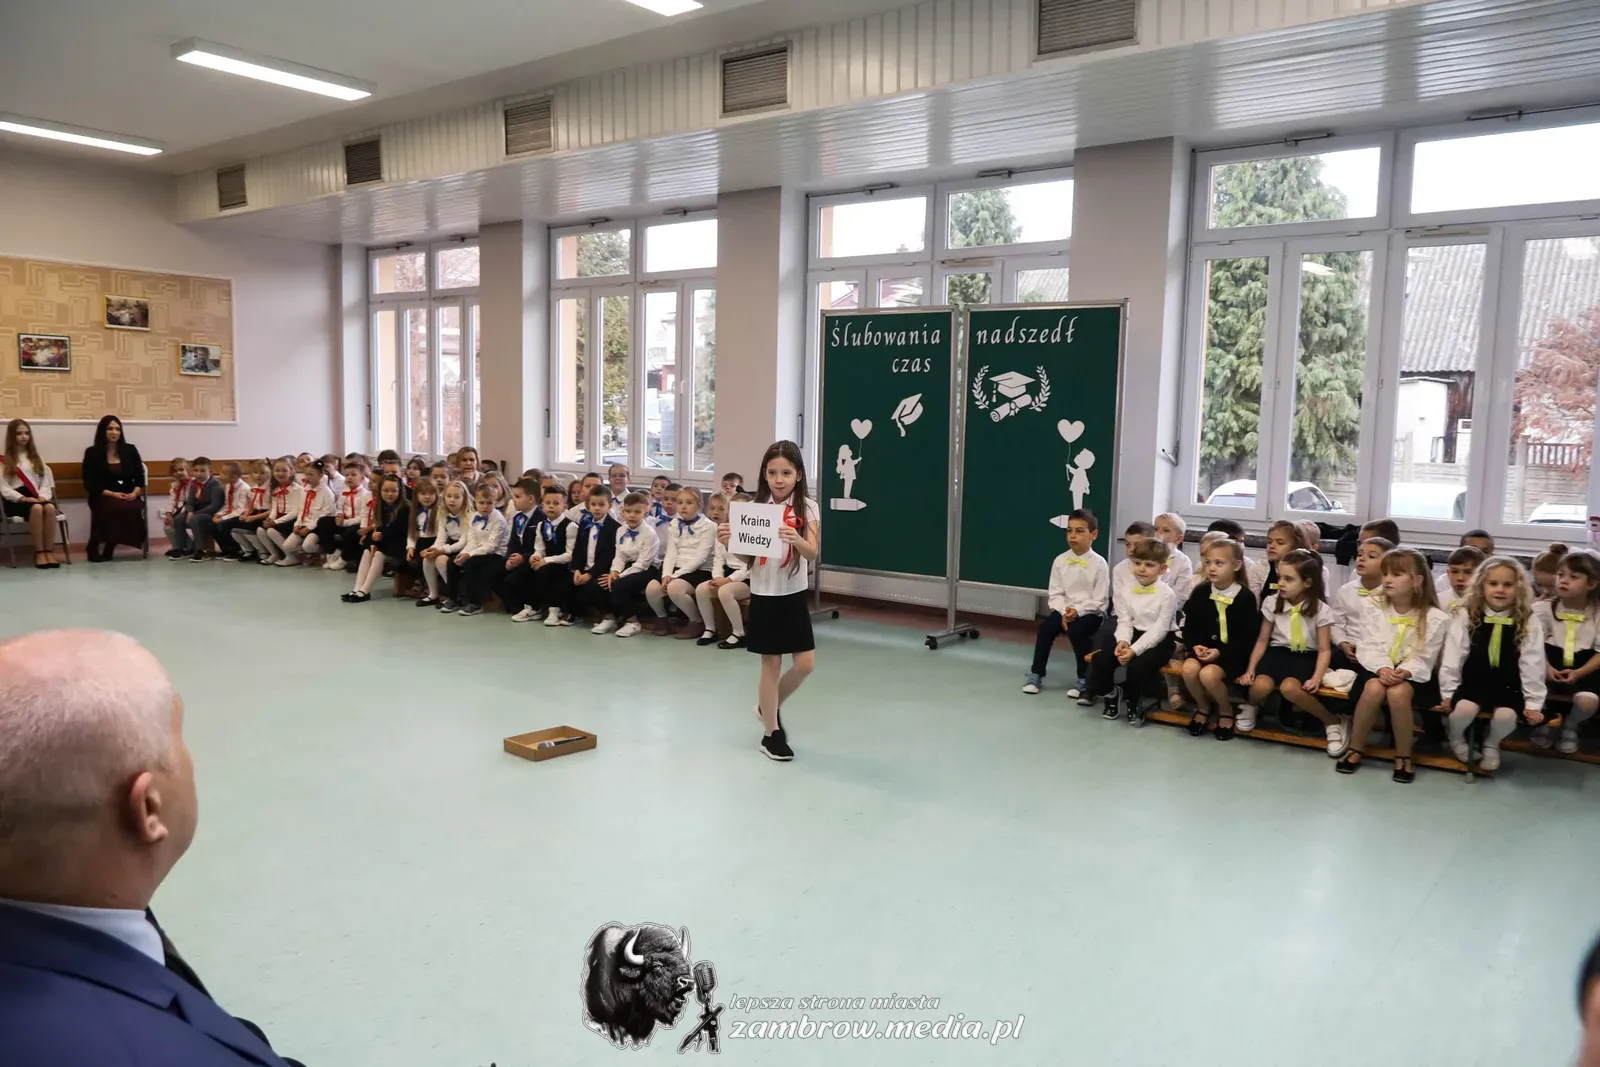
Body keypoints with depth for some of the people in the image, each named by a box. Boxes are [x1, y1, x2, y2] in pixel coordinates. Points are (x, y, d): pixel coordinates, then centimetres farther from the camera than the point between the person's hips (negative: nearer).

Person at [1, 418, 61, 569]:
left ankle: (48, 550, -30)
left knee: (50, 507, -35)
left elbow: (46, 481, 14)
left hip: (37, 497, 3)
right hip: (15, 500, -3)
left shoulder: (35, 458, 23)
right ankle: (39, 551, -31)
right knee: (36, 508, -38)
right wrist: (22, 498, -16)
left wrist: (43, 496, -7)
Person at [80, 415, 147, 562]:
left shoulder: (130, 450, 12)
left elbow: (140, 477, 10)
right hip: (103, 497, -2)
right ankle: (94, 545, -18)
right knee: (116, 507, -38)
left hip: (129, 496, 2)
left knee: (134, 508, -35)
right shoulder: (92, 453, 4)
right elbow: (89, 484, -1)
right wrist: (111, 494, -15)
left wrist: (135, 492, -10)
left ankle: (108, 549, -19)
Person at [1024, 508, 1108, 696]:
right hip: (1064, 609, 3)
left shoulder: (1099, 563, -10)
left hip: (1091, 612, -3)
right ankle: (1036, 674, -7)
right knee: (1046, 626, -23)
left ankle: (1083, 678, -10)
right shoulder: (1060, 560, 0)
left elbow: (1100, 600, -10)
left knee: (1076, 630, -31)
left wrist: (1077, 610, -21)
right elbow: (1055, 594, 0)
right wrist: (1064, 612, -17)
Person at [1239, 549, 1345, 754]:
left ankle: (1332, 721, -12)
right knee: (1260, 686, -31)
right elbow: (1263, 640, 5)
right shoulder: (1272, 603, -2)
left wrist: (1317, 678, -21)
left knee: (1289, 688, -35)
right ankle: (1252, 706, 7)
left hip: (1306, 656, -2)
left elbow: (1324, 650, -6)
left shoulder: (1320, 610, -9)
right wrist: (1251, 668, -5)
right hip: (1278, 652, 2)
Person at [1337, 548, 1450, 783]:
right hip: (1377, 668, 2)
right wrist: (1382, 668, -25)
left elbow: (1423, 659, -8)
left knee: (1398, 692, -35)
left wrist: (1405, 671, -29)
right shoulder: (1374, 606, 1)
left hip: (1412, 674, -1)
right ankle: (1355, 749, -14)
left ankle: (1403, 757, -14)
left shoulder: (1434, 617, -5)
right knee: (1374, 688, -33)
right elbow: (1370, 646, -5)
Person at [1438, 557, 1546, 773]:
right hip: (1472, 682, -1)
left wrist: (1533, 703, -3)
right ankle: (1456, 738, 8)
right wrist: (1448, 692, -5)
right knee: (1465, 708, -31)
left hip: (1508, 687, 1)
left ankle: (1491, 745, 9)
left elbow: (1533, 664, -2)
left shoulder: (1529, 622, -1)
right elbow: (1452, 657, -3)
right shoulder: (1465, 616, -4)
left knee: (1506, 715, -29)